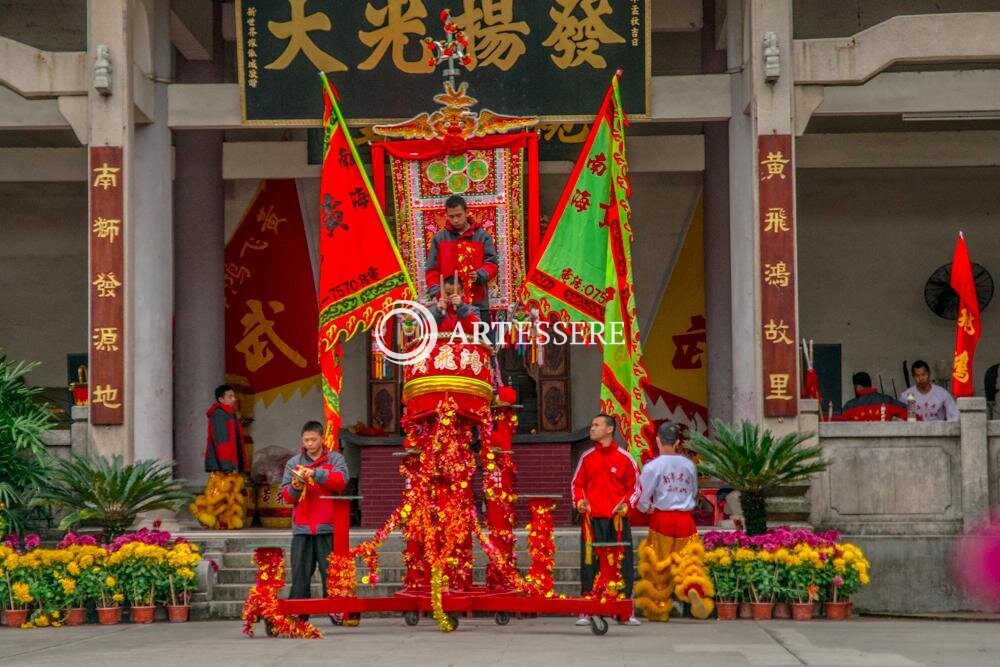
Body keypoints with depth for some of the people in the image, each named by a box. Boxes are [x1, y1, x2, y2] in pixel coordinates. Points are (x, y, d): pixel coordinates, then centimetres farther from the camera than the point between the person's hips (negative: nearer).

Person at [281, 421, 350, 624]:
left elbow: (341, 481, -9)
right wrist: (295, 488, -10)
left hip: (328, 527, -2)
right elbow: (286, 495, 11)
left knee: (330, 570, -2)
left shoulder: (335, 459, 8)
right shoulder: (293, 463, 14)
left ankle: (335, 610, 4)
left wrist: (316, 474, -19)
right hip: (302, 528, 2)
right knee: (300, 573, 0)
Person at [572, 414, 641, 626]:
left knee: (623, 563, -1)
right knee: (589, 563, 0)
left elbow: (635, 486, 9)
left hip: (618, 519, -1)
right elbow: (577, 483, 16)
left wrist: (626, 505, -7)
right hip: (592, 518, 2)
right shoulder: (587, 457, 10)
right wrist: (579, 501, -3)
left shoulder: (624, 458, 3)